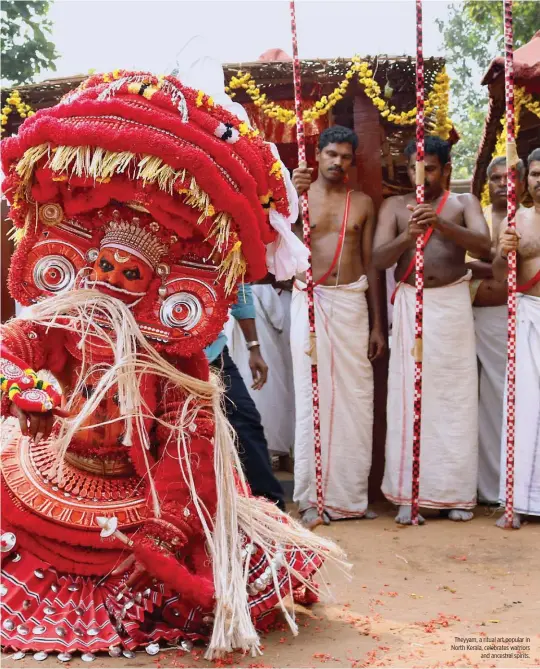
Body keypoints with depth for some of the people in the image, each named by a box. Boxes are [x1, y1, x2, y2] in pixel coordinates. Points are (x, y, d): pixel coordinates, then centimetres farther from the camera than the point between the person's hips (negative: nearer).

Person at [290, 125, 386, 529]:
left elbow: (370, 264, 12)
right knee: (313, 396, -4)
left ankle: (351, 495, 11)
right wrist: (293, 199, -27)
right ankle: (313, 496, 3)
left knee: (355, 397, 2)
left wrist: (377, 325, 8)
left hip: (352, 303, 2)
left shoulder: (363, 203, 12)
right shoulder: (299, 194, 5)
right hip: (310, 302, -2)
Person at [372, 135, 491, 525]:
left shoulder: (464, 203, 7)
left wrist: (441, 224, -28)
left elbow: (484, 247, -12)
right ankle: (409, 494, 3)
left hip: (453, 305, 0)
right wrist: (406, 237, -24)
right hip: (410, 305, 1)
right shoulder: (395, 206, 9)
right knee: (409, 398, -3)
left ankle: (457, 492, 10)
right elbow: (378, 259, -4)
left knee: (455, 397, 0)